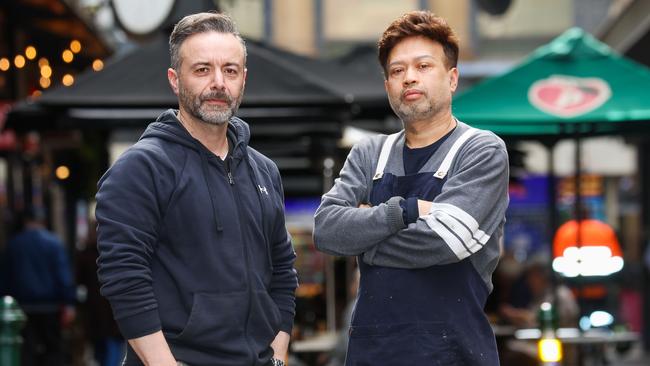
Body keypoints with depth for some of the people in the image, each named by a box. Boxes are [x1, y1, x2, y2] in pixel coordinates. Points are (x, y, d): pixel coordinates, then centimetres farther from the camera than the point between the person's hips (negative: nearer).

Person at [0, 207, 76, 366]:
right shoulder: (53, 243, -3)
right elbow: (64, 276, -9)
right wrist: (69, 304, -9)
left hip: (23, 305, 2)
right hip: (50, 305, -2)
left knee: (27, 350, 3)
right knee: (54, 348, 3)